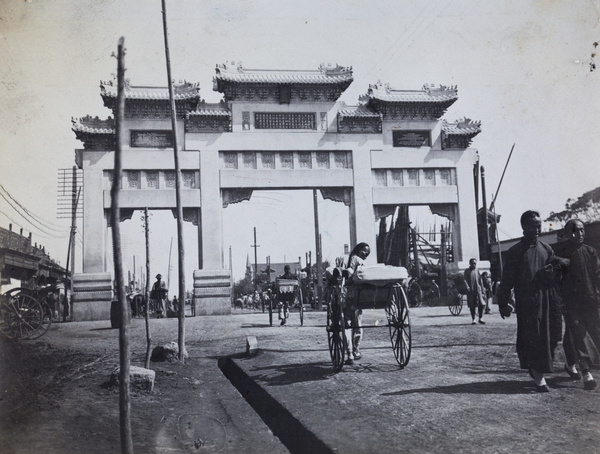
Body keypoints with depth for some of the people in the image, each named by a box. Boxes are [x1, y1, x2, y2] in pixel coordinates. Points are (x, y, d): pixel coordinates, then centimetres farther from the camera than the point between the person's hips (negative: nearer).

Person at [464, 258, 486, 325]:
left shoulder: (477, 270, 13)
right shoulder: (467, 271, 4)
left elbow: (480, 280, 16)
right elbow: (465, 280, -3)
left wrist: (482, 289, 11)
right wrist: (467, 286, -20)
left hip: (478, 290, 2)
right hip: (470, 291, -2)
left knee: (481, 304, -7)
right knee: (472, 306, 1)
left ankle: (480, 319, 6)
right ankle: (473, 320, 11)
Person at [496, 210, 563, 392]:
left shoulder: (546, 249, 12)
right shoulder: (515, 252, -1)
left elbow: (556, 271, 16)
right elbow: (507, 280, -2)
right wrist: (503, 303, -6)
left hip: (547, 299, 5)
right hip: (526, 300, -4)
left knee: (551, 335, 6)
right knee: (533, 337, -5)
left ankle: (535, 369, 27)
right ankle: (539, 377, -1)